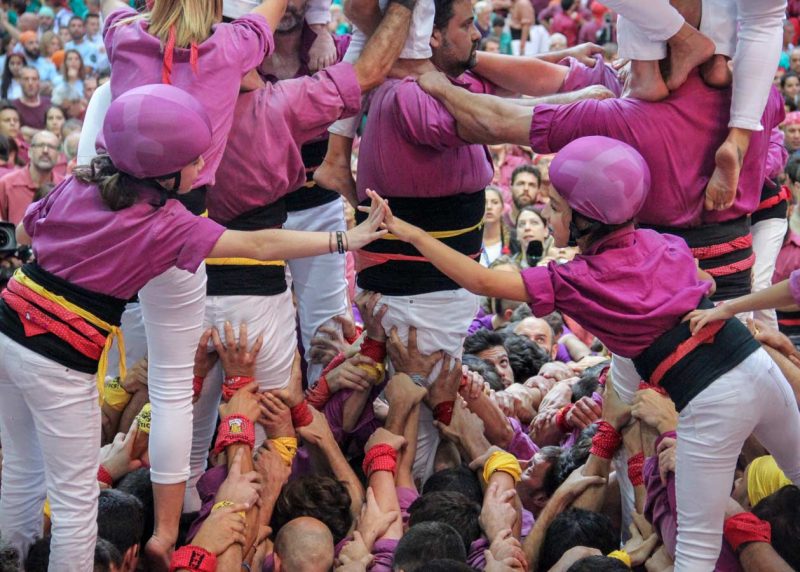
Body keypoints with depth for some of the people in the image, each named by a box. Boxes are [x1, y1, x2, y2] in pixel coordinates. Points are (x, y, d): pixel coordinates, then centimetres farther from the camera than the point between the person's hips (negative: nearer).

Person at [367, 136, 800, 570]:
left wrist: (409, 232, -2)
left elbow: (481, 281, -8)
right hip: (759, 365, 6)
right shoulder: (662, 245, 7)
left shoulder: (576, 283, -9)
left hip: (709, 403, -6)